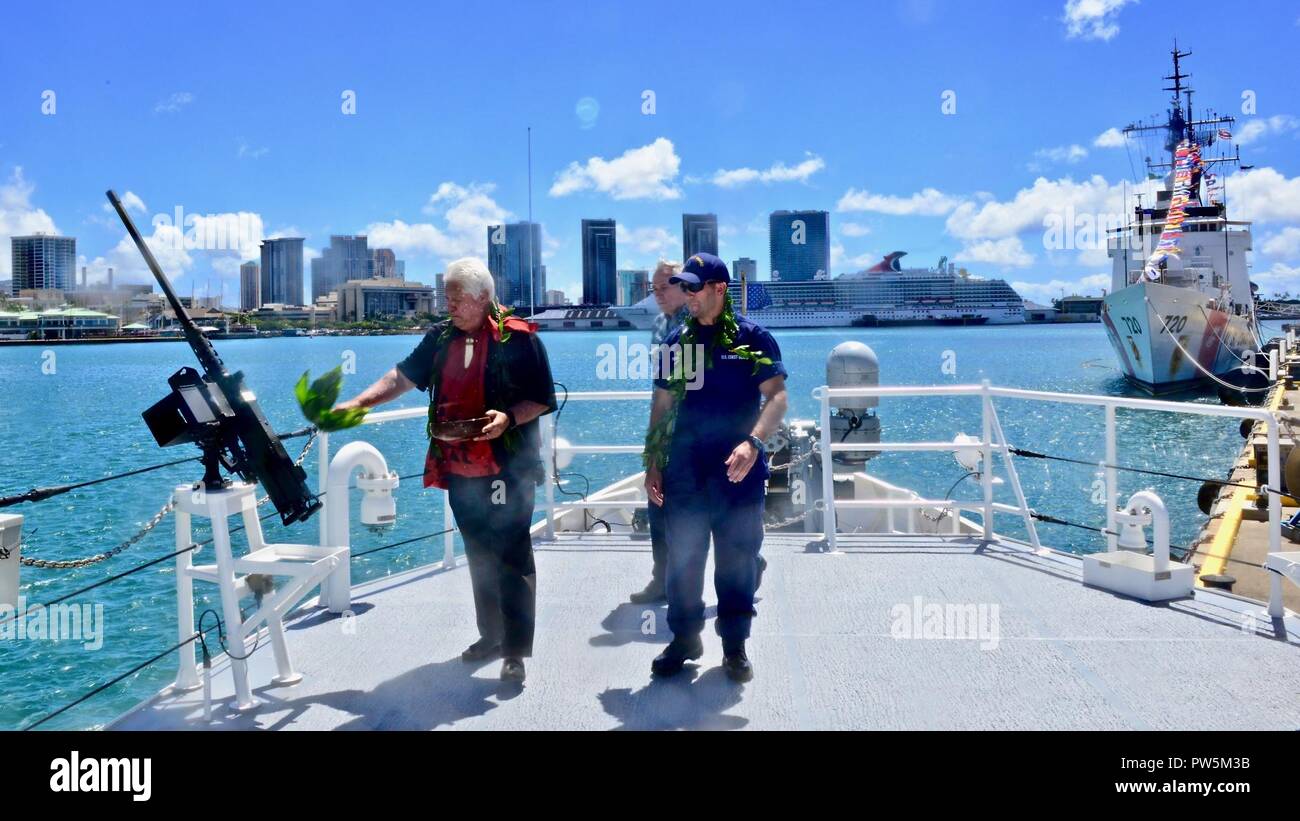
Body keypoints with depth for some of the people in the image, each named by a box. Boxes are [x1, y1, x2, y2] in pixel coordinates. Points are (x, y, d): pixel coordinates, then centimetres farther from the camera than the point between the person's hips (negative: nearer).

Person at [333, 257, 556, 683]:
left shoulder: (517, 337, -9)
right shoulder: (442, 336, 9)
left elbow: (543, 399, -7)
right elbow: (403, 376, 10)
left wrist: (508, 418, -23)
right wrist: (357, 403, -2)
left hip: (506, 468, -6)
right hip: (459, 469, 6)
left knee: (511, 558, -3)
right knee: (479, 555, 15)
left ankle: (515, 651, 3)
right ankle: (491, 635, 29)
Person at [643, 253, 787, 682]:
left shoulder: (753, 338, -2)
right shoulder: (677, 340, 10)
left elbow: (777, 396, -8)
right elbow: (662, 405, 14)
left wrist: (753, 442, -24)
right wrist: (652, 463, 9)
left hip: (739, 471, -3)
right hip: (684, 472, 3)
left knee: (737, 561, 6)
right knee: (682, 558, 9)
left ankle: (735, 645, 20)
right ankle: (684, 637, 26)